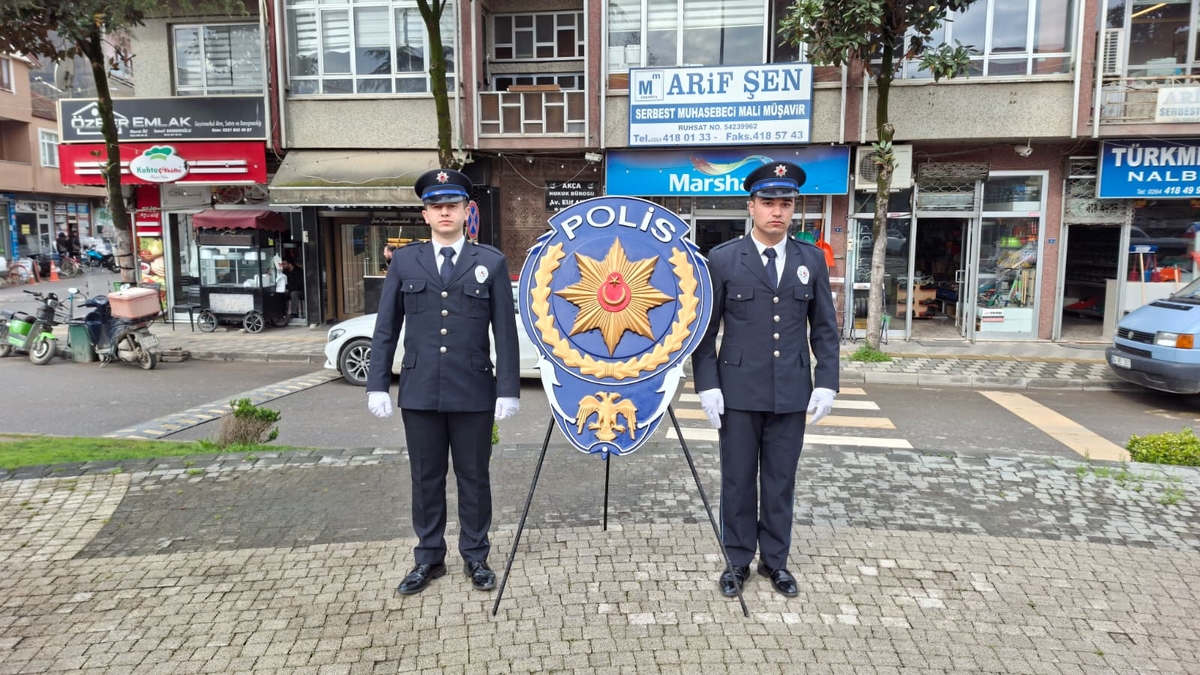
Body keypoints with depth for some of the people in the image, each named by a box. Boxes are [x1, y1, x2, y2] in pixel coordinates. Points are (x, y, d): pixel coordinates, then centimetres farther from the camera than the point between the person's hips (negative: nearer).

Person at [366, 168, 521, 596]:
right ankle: (429, 558, 27)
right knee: (426, 478, 11)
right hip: (419, 392, 2)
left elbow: (505, 331, 0)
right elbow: (385, 328, 7)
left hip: (474, 392, -1)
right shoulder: (404, 261, 7)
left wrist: (508, 389, -6)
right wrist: (378, 384, 1)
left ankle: (476, 557, 26)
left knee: (474, 477, 10)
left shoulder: (491, 262, 2)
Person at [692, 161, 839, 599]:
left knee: (781, 480, 11)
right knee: (738, 480, 8)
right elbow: (705, 328, -2)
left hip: (792, 393, 2)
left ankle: (775, 559, 27)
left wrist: (826, 383, 0)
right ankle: (738, 560, 24)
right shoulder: (723, 259, -3)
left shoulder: (811, 259, 5)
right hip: (739, 391, -2)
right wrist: (707, 385, -8)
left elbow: (825, 328, 8)